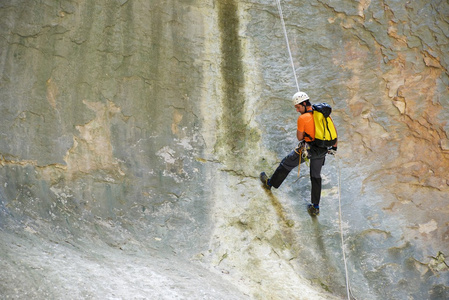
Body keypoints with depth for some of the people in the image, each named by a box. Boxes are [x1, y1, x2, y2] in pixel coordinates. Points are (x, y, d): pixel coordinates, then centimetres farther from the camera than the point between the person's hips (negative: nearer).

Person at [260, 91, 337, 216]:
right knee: (316, 176, 18)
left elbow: (299, 137, -7)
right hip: (322, 149, 6)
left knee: (287, 164, 17)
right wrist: (334, 147, 14)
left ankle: (270, 183, 37)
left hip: (308, 149, -6)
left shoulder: (302, 118, -18)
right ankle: (315, 207, 20)